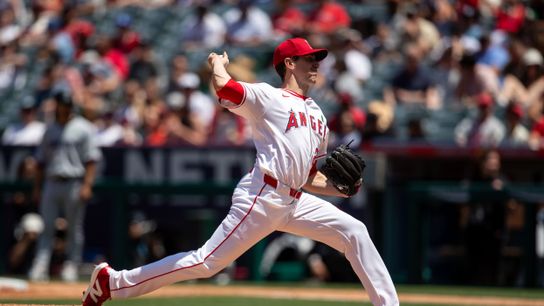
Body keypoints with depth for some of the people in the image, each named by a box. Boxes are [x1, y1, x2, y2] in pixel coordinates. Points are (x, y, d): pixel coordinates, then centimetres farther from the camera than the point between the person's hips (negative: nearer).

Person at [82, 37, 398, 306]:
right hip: (262, 197, -7)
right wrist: (218, 64, 2)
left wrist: (339, 188, 7)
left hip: (296, 202, 7)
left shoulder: (317, 115, 22)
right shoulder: (268, 97, -1)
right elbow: (223, 86, -20)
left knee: (355, 232, -2)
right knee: (207, 262, -10)